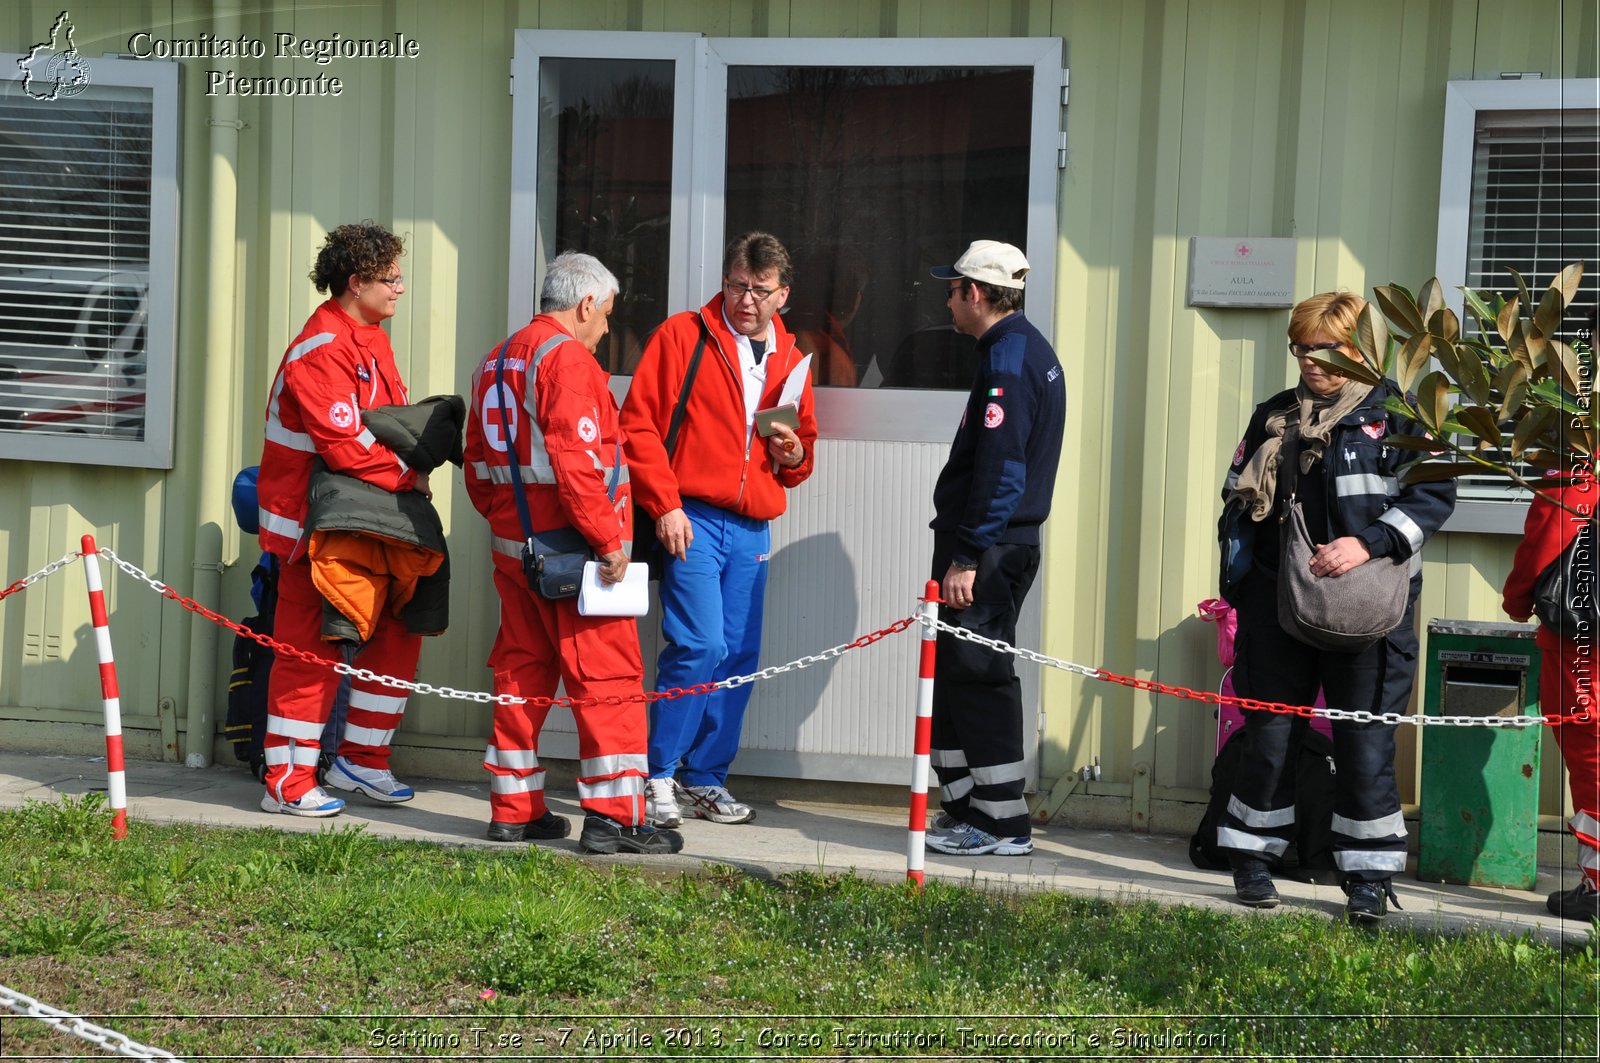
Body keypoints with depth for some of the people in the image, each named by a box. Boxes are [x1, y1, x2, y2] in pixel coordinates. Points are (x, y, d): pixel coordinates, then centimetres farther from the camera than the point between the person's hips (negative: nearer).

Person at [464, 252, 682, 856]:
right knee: (609, 678, -4)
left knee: (521, 671, 13)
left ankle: (513, 809, 17)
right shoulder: (567, 358, -13)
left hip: (513, 549, 9)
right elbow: (576, 460, -22)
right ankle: (613, 816, -4)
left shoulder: (497, 361, 16)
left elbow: (478, 466, 20)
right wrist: (608, 538, -19)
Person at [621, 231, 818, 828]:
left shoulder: (790, 359, 15)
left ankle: (706, 777, 19)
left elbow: (804, 450, 25)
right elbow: (638, 426, -5)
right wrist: (664, 505, -12)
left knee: (740, 656, 5)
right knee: (700, 646, -16)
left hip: (752, 528, 6)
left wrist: (794, 454, 0)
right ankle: (659, 774, -3)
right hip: (691, 520, -5)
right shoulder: (682, 336, -1)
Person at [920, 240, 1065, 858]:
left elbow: (999, 468, -23)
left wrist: (967, 557, -22)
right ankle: (966, 810, 21)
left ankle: (1002, 824, -1)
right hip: (1005, 545, 10)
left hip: (988, 548, -10)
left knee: (978, 679, -5)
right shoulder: (1030, 350, 17)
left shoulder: (1008, 358, -15)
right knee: (956, 676, 15)